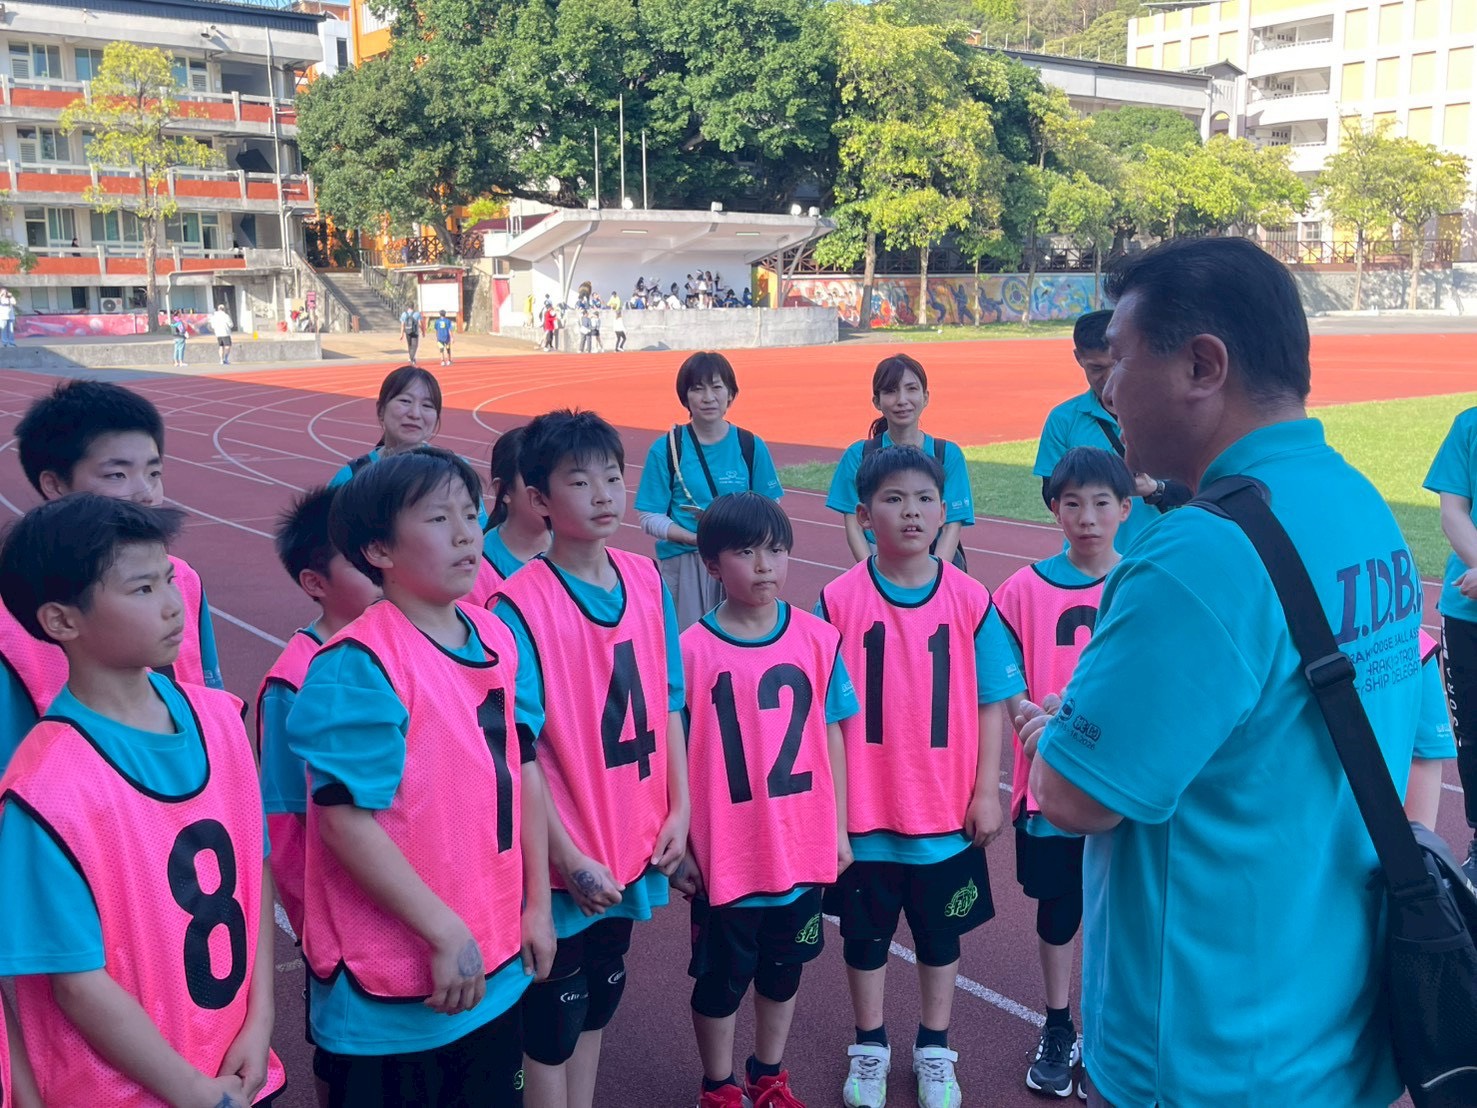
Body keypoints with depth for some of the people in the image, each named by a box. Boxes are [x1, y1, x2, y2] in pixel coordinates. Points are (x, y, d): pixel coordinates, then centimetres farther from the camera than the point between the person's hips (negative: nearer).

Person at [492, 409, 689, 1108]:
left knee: (601, 992, 22)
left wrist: (678, 808, 2)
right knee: (555, 1010, 12)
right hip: (566, 861, -5)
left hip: (633, 847, 6)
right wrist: (568, 857, -17)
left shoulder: (646, 580, -1)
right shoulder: (522, 605, -18)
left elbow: (667, 703, 6)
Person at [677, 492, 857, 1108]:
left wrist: (838, 828, 6)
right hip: (725, 860, -3)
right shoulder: (690, 652, -14)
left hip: (803, 850, 3)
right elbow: (675, 757, -8)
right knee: (720, 978, 16)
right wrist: (679, 848, -6)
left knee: (783, 969, 21)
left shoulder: (818, 640, -5)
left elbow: (831, 736, 3)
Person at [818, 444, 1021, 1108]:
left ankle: (934, 1052, 38)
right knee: (865, 935, 16)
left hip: (947, 811, 1)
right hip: (864, 812, -1)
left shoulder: (970, 600, -6)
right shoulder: (839, 600, -10)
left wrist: (986, 792, -3)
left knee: (940, 934, 17)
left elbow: (990, 703, -1)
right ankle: (869, 1050, 37)